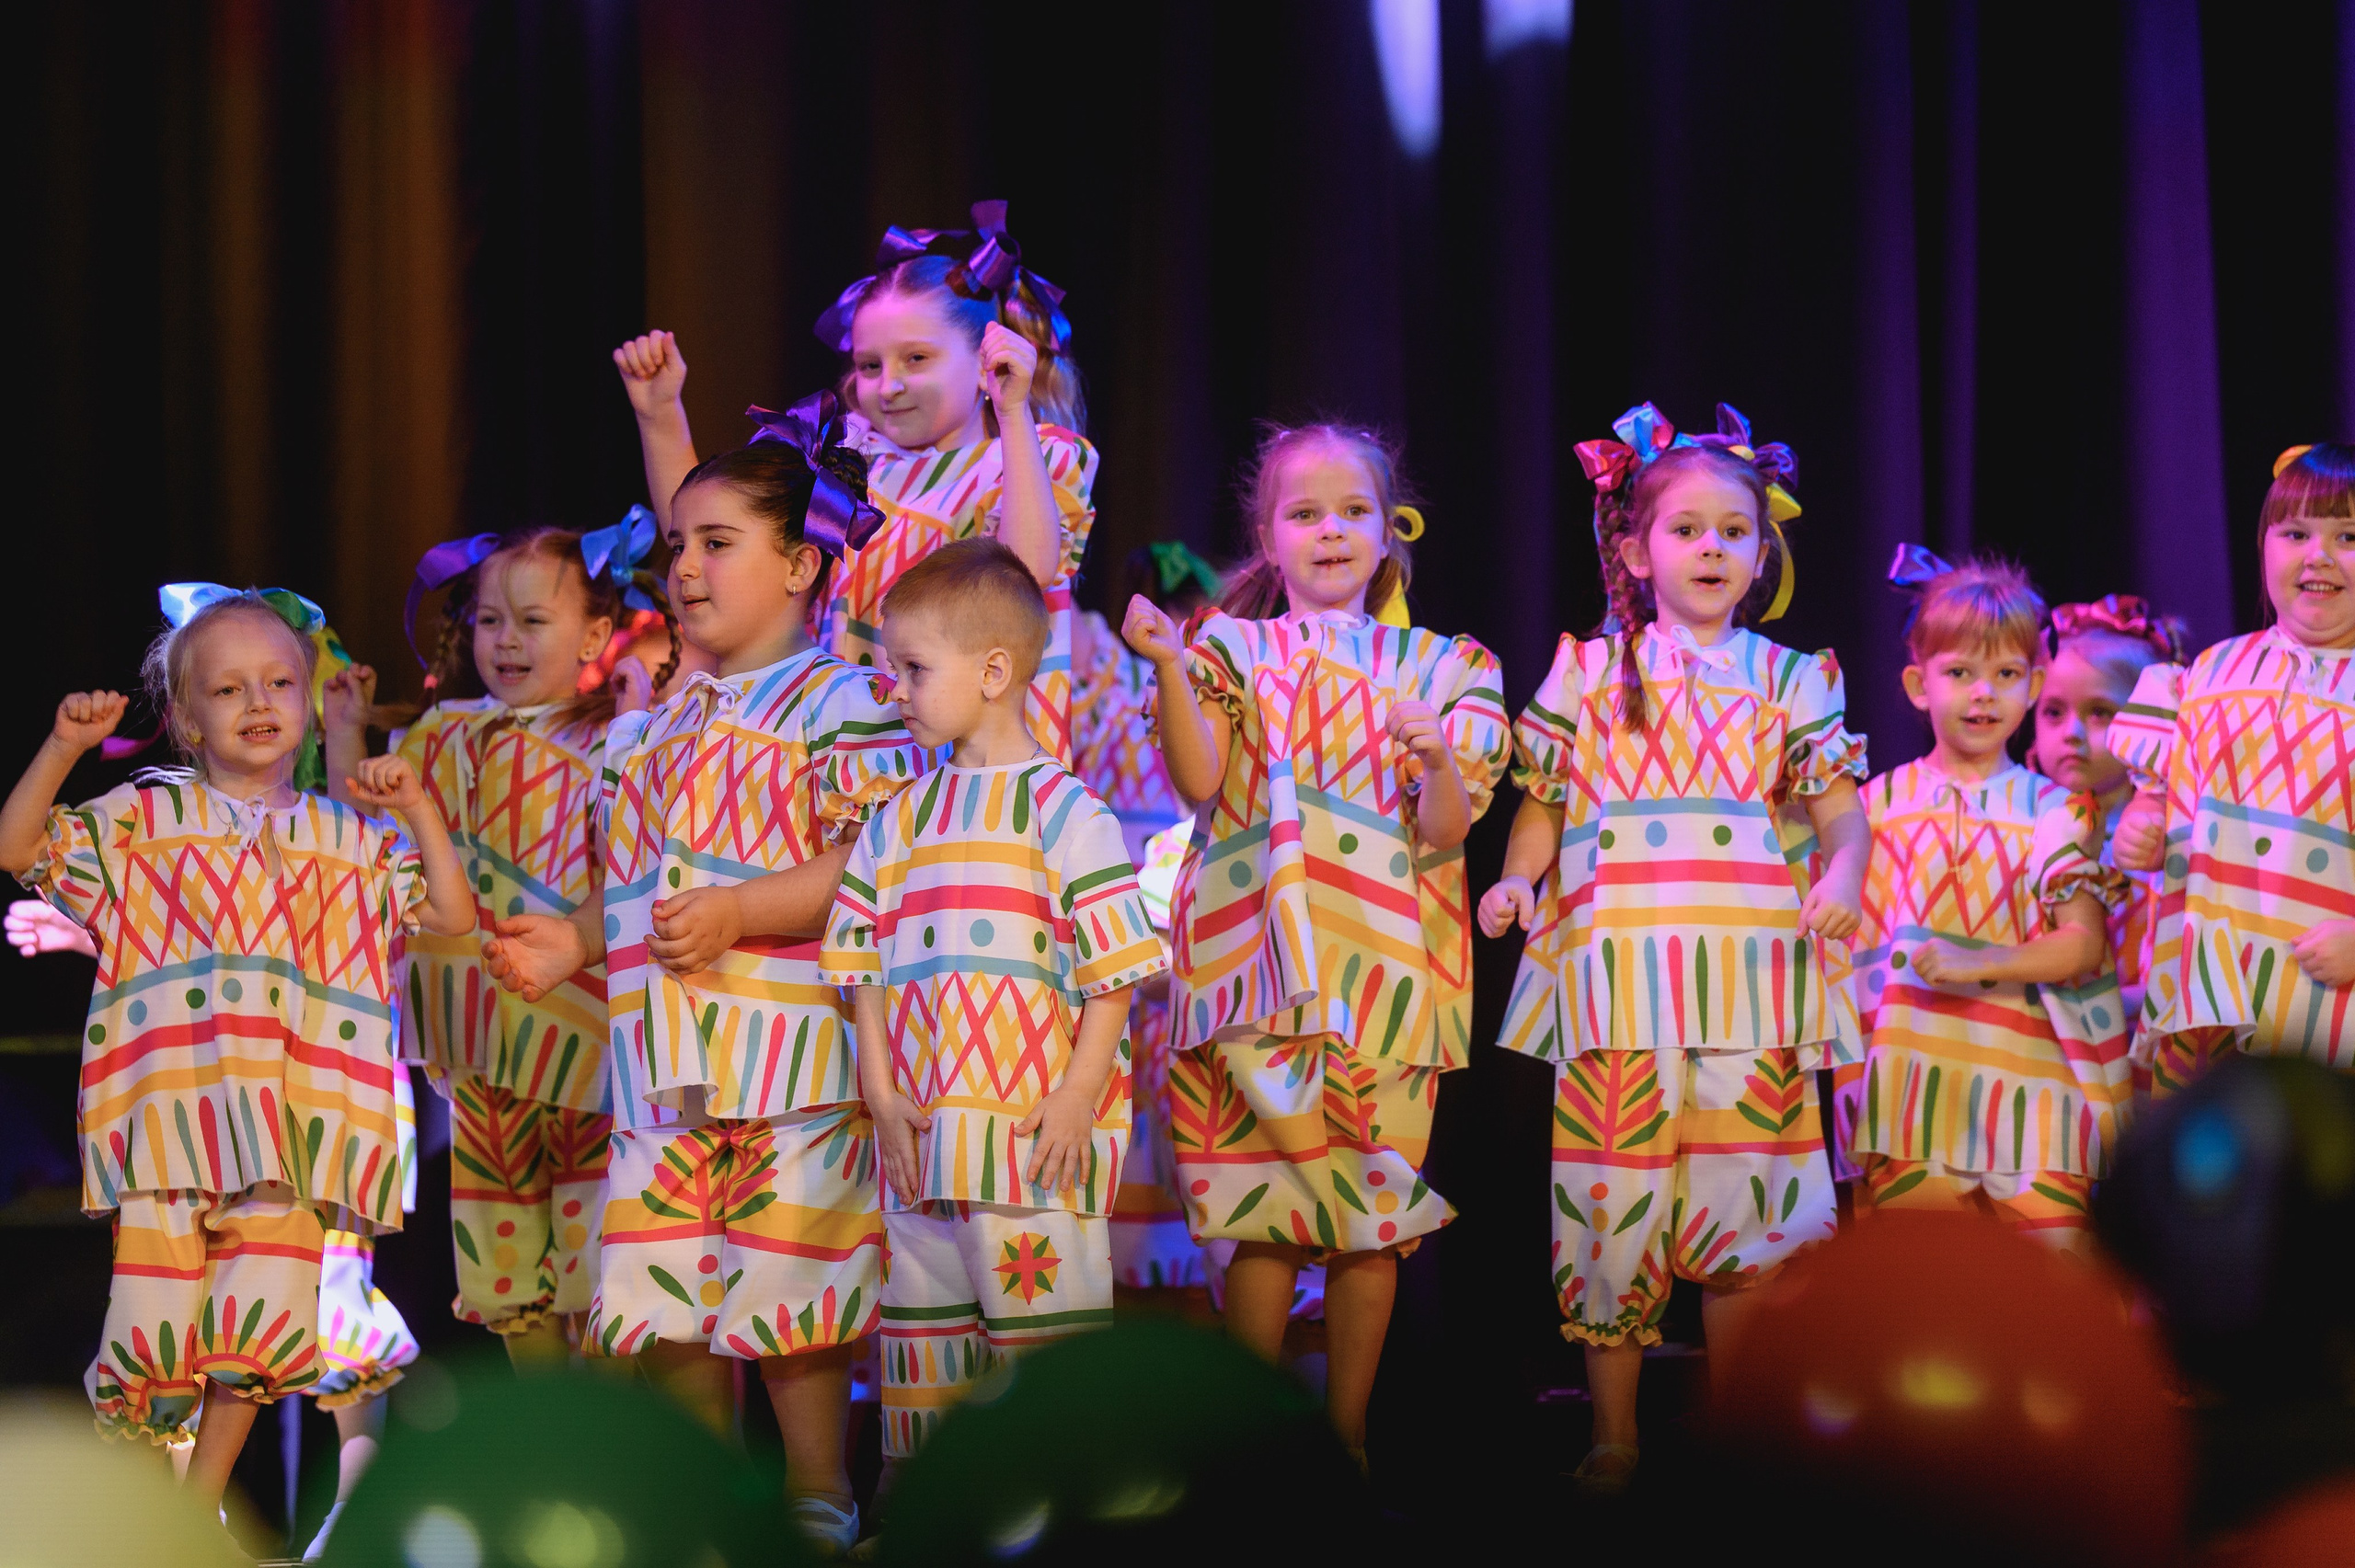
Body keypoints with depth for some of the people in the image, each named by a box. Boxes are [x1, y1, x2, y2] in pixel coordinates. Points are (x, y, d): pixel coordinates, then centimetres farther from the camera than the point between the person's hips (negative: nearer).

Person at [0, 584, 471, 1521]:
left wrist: (417, 811, 4)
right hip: (169, 1111, -2)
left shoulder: (350, 840, 17)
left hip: (292, 1124, 2)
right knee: (153, 1316, -5)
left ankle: (200, 1504, 15)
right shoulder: (141, 821, 11)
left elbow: (453, 916, 13)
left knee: (257, 1321, -2)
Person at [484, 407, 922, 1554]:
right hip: (663, 1062, 7)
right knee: (657, 1295, 6)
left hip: (793, 1054, -7)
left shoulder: (838, 700, -3)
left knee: (787, 1288, -3)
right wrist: (579, 940, 8)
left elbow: (879, 864, -14)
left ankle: (818, 1505, 12)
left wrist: (739, 913, -20)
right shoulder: (650, 728, 21)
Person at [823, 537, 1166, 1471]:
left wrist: (1077, 1098, -14)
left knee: (1040, 1327, -4)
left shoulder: (1060, 808, -4)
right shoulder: (897, 823, 14)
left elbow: (1115, 969, -8)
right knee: (922, 1322, 11)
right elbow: (866, 969, 13)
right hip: (920, 1131, 6)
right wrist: (881, 1094, 2)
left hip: (1034, 1128, -6)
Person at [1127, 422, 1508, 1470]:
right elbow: (1201, 783, -5)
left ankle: (1347, 1435, 13)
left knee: (1376, 1216, 2)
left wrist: (1441, 767, -17)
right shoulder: (1233, 649, 9)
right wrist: (1171, 669, -16)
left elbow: (1444, 834, 3)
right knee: (1262, 1220, -3)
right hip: (1256, 951, -1)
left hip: (1382, 967, 1)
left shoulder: (1434, 669, 11)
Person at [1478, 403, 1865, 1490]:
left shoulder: (1790, 679, 13)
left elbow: (1840, 812, 8)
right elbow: (1543, 801, 11)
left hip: (1749, 977, 1)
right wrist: (1517, 878, -8)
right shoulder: (1589, 670, 11)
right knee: (1611, 1197, -2)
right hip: (1618, 971, -1)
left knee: (1743, 1202, 0)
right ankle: (1613, 1434, 8)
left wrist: (1842, 875, -13)